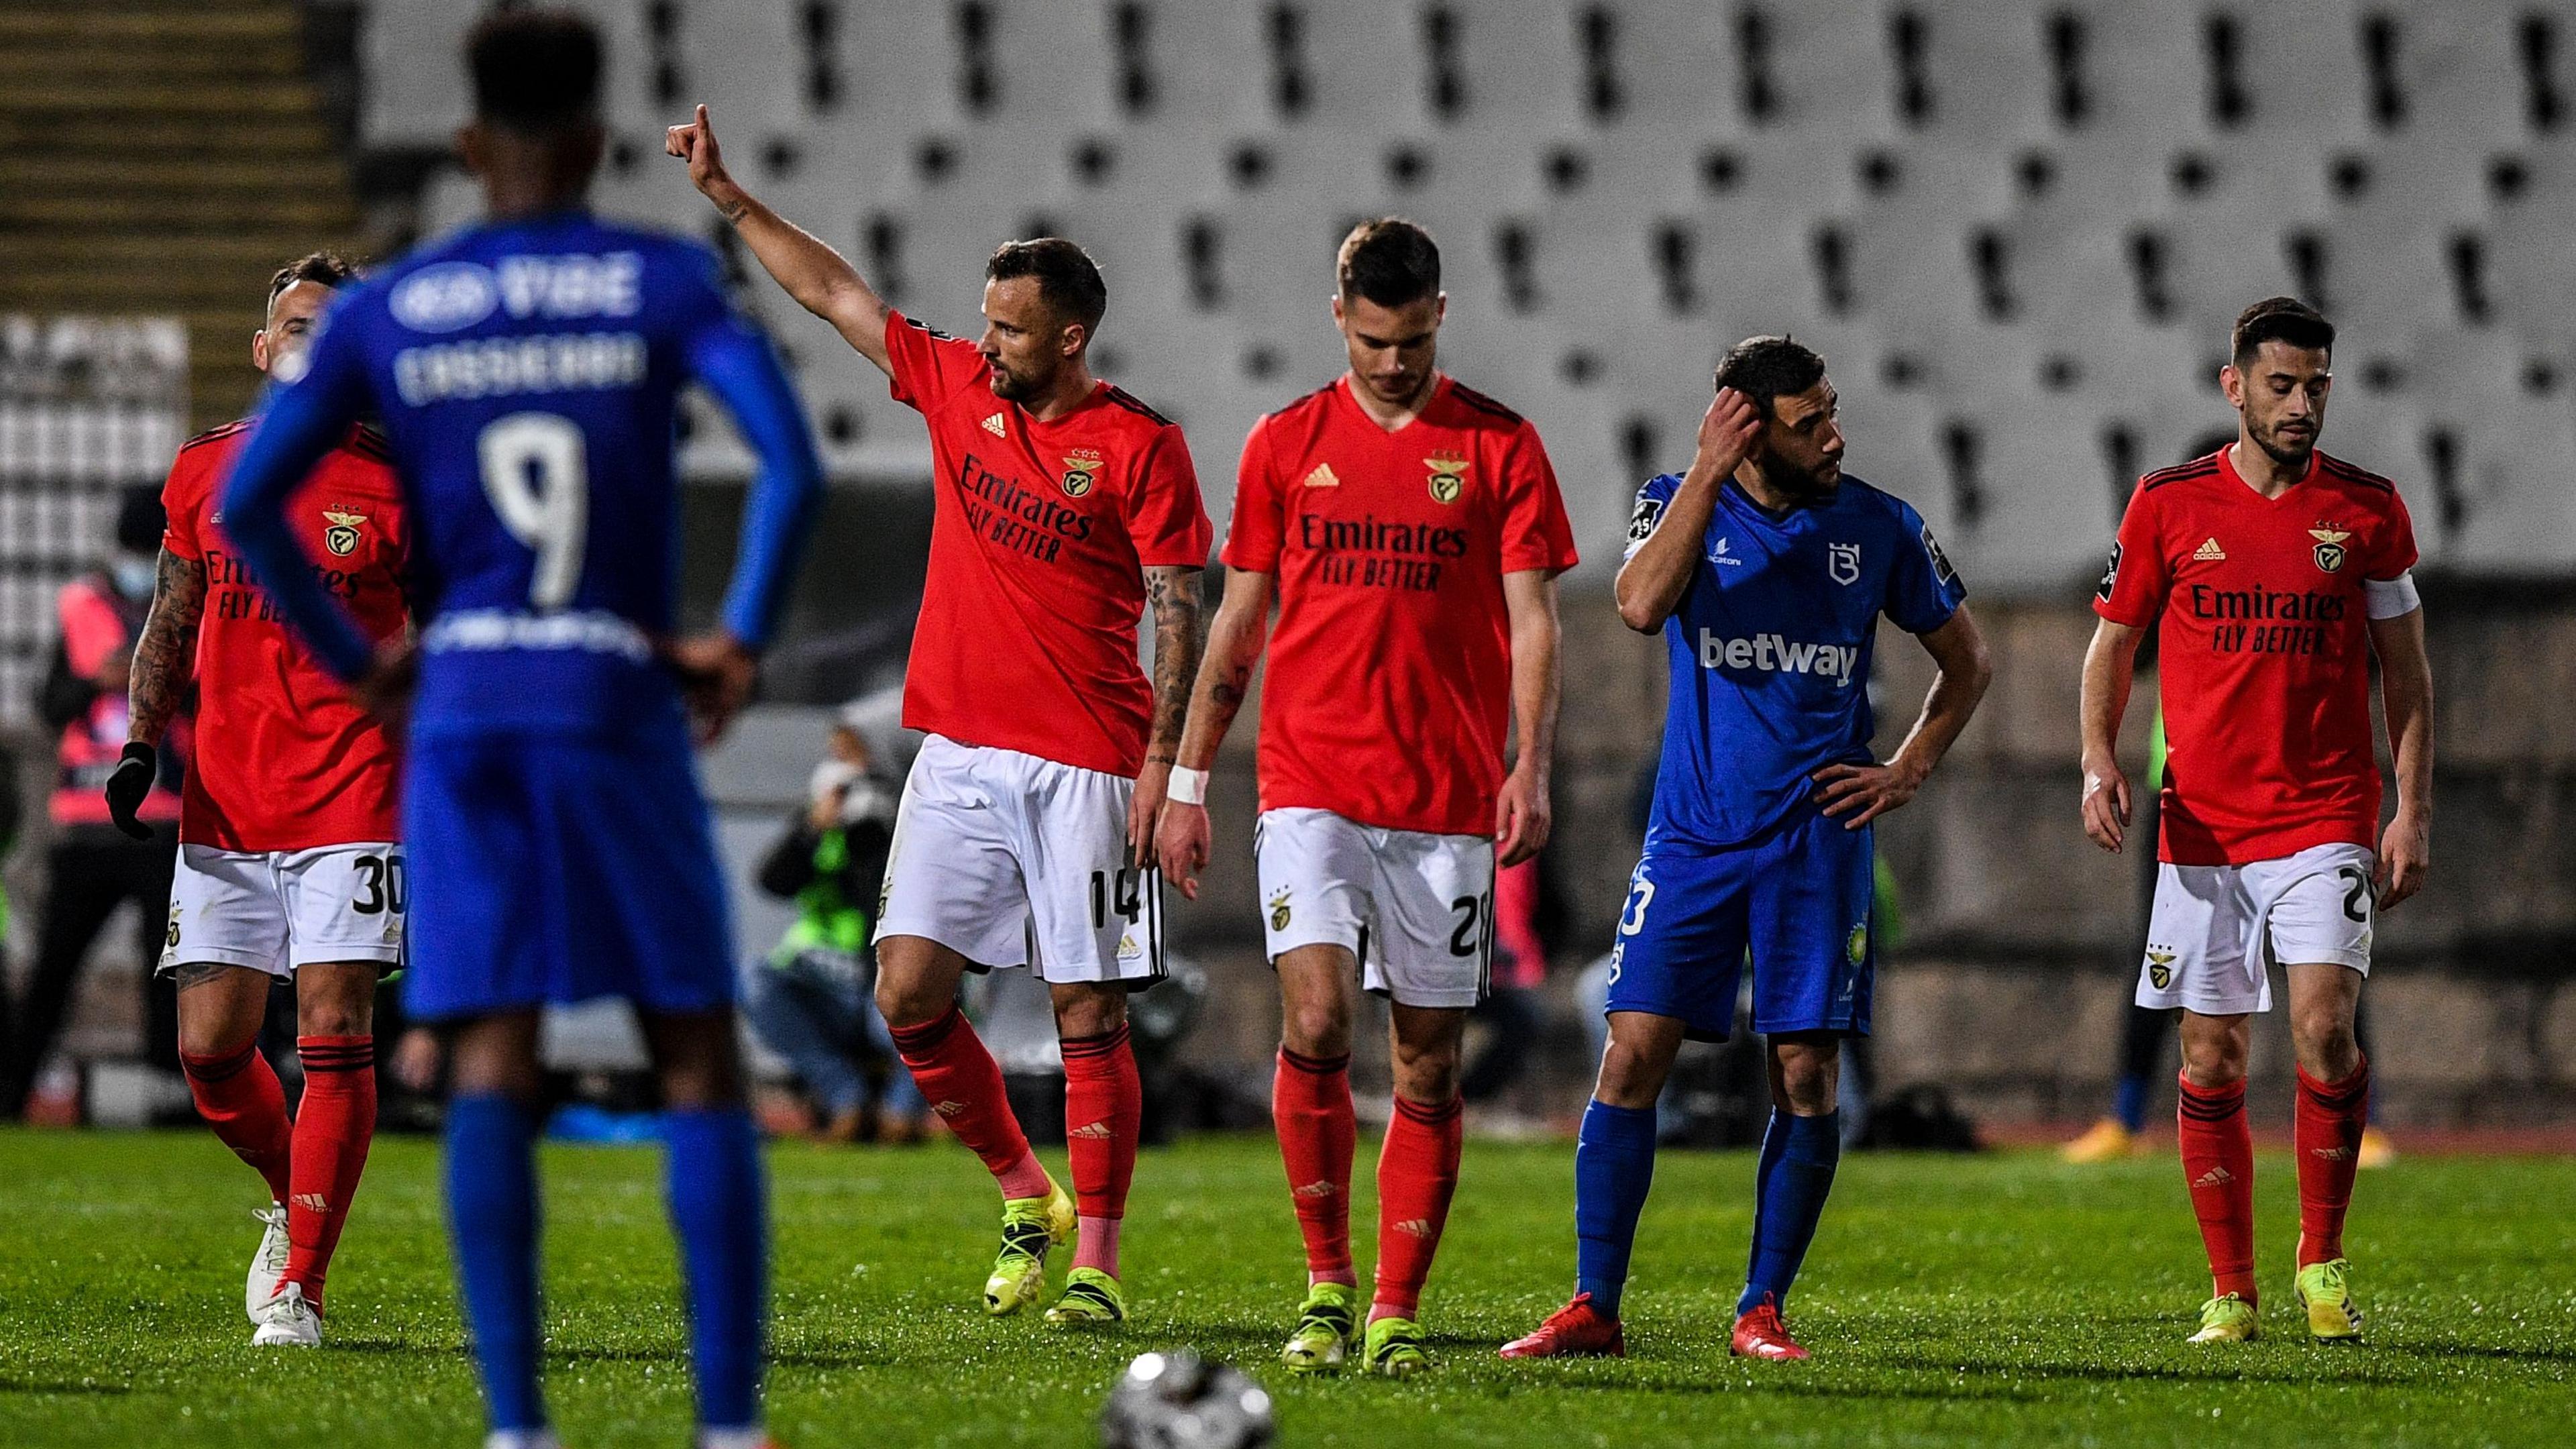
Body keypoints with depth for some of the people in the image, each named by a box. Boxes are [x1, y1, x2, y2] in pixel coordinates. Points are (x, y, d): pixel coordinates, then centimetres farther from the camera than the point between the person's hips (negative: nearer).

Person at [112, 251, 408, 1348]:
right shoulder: (206, 470, 9)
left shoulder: (395, 482, 1)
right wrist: (140, 743, 3)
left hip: (352, 797, -3)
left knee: (334, 1036, -10)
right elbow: (170, 627, 16)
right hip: (224, 799, 3)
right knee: (211, 1047, 0)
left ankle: (300, 1287, -4)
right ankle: (293, 1205, 27)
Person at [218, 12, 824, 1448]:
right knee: (701, 1060, 4)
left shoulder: (384, 310, 7)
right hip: (620, 708, -2)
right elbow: (794, 463, -14)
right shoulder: (669, 282, 0)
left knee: (495, 1062, 0)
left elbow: (247, 501, 1)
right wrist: (742, 642, -4)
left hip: (461, 701, 2)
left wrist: (359, 660, 10)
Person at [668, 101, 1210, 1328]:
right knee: (909, 996, -1)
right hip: (959, 754, 5)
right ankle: (1024, 1199, 16)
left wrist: (1164, 762, -14)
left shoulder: (1138, 446, -6)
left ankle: (1094, 1263, 3)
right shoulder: (958, 388, 10)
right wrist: (725, 194, 15)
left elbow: (1178, 614, -7)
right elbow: (832, 291, 17)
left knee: (1089, 1018, -3)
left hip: (1084, 766, -5)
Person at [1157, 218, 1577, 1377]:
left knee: (1427, 1063, 1)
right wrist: (1187, 781, 10)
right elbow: (1239, 621, 13)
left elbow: (1532, 621, 1)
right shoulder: (1286, 443, 8)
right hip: (1310, 786, 0)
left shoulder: (1501, 447, 3)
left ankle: (1395, 1313, 10)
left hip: (1448, 803, 0)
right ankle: (1326, 1287, -3)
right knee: (1315, 1024, -16)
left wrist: (1530, 769, -13)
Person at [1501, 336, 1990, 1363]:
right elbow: (1641, 604, -21)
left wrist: (1908, 771, 4)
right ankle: (1593, 1308, -1)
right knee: (1634, 1053, -7)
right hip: (1693, 834, -1)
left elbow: (1966, 660, 16)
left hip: (1819, 839, 1)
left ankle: (1761, 1312, 7)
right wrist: (1707, 474, -21)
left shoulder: (1878, 527, 3)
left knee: (1806, 1075, -3)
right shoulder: (1682, 503, 0)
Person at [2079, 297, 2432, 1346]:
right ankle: (2230, 1290, 12)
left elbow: (2405, 669, 7)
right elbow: (2113, 642, 11)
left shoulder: (2367, 509, 3)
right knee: (2211, 1061, 2)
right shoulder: (2169, 505, 3)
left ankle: (2323, 1260, 0)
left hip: (2326, 817, -1)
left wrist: (2413, 809, -1)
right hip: (2201, 821, 1)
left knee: (2324, 1024, -17)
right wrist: (2099, 759, -5)